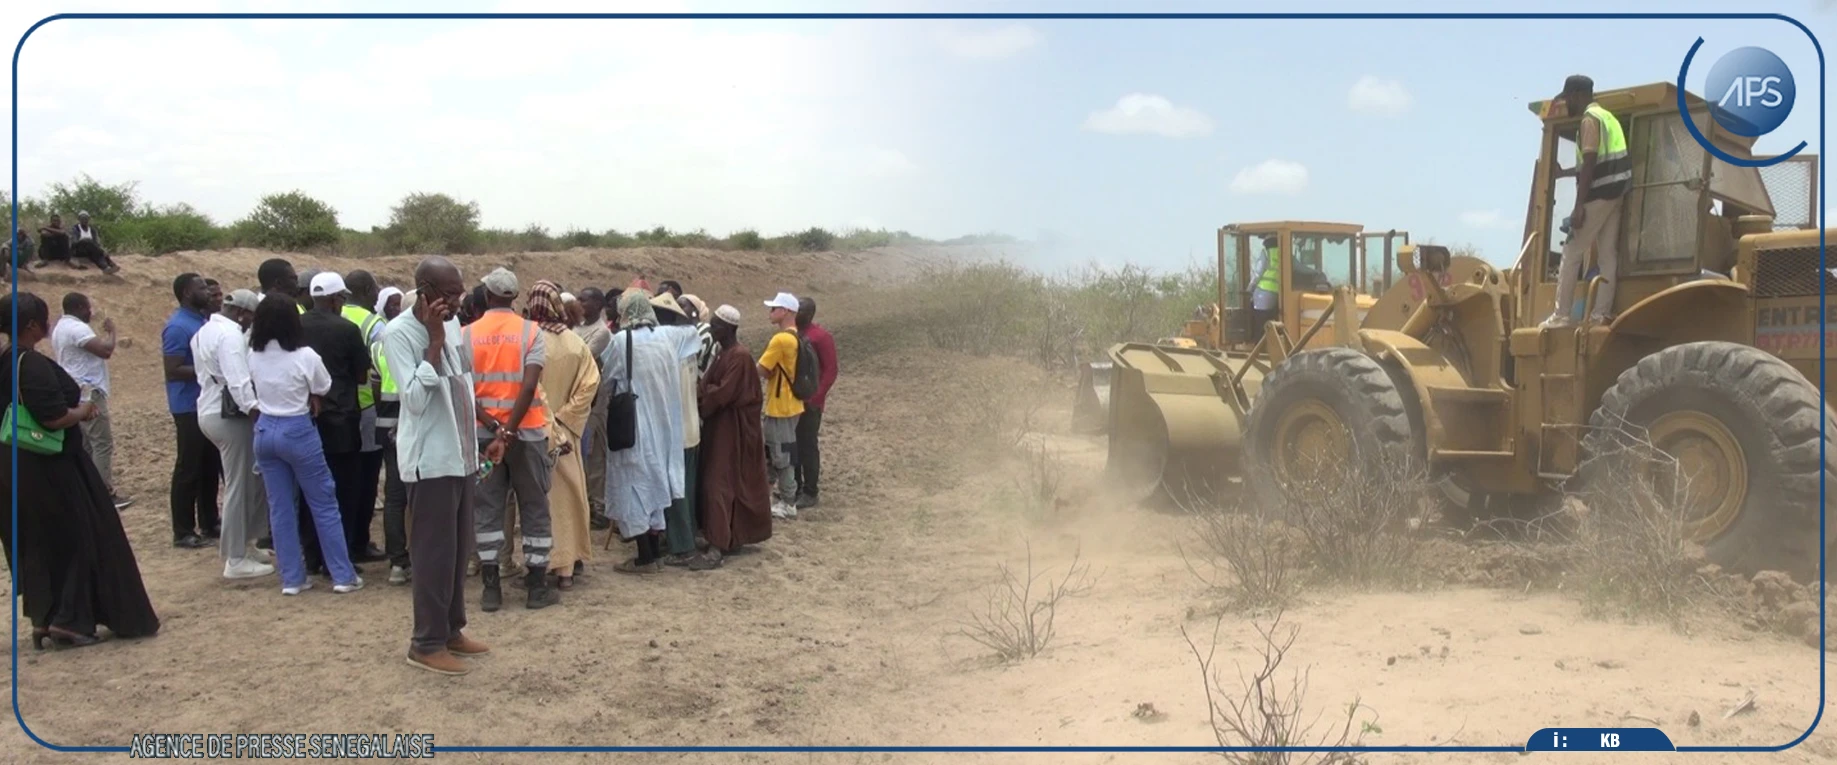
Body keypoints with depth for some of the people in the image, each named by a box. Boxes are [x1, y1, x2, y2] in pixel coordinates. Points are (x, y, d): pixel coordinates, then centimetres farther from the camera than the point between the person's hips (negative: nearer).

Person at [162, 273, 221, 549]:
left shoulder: (203, 320, 10)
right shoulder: (178, 327, -16)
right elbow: (173, 370, -21)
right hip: (190, 407, -8)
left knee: (210, 466, 13)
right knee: (189, 469, -2)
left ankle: (209, 524, 23)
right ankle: (183, 532, 5)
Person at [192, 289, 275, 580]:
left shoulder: (204, 332, 16)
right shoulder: (230, 334, -17)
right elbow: (238, 381, -26)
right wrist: (255, 410, -28)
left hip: (209, 410, 10)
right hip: (229, 415, -10)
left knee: (250, 480, 18)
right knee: (239, 487, -3)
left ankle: (238, 545, 25)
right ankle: (236, 560, 2)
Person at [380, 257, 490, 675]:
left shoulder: (452, 322, 7)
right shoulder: (398, 333, -15)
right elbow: (415, 400, -23)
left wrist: (481, 437, 17)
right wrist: (434, 341, -25)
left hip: (461, 454, 8)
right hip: (430, 459, -8)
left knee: (459, 549, 14)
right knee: (435, 552, -2)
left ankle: (451, 628, 26)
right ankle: (427, 643, 8)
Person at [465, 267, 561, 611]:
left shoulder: (466, 335, 1)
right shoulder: (531, 331, -4)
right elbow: (529, 386, -17)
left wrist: (495, 430, -12)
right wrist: (509, 430, -16)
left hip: (482, 432, 2)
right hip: (526, 432, -2)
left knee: (488, 510, 9)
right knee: (534, 509, 7)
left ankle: (491, 589, 9)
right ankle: (537, 587, 9)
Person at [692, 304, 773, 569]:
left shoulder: (739, 357, -18)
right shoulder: (723, 353, 12)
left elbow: (722, 394, -23)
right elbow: (711, 387, 13)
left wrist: (697, 405, -10)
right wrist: (702, 397, -6)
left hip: (732, 429, -9)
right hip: (720, 426, 9)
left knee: (718, 484, -11)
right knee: (735, 484, 14)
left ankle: (717, 547, -11)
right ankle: (733, 538, 23)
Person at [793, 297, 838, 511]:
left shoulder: (821, 337, -11)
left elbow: (830, 371, -13)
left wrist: (815, 399, -16)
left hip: (809, 402, -7)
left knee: (807, 446, 0)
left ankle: (810, 493, 9)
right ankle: (794, 488, 24)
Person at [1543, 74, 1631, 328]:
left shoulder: (1590, 119, -11)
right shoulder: (1606, 116, 20)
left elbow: (1590, 165, -19)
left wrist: (1579, 206, -21)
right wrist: (1564, 173, 36)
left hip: (1599, 194, -10)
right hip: (1614, 192, 10)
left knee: (1572, 254, -5)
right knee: (1608, 254, 4)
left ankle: (1561, 315, -4)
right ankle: (1602, 312, 2)